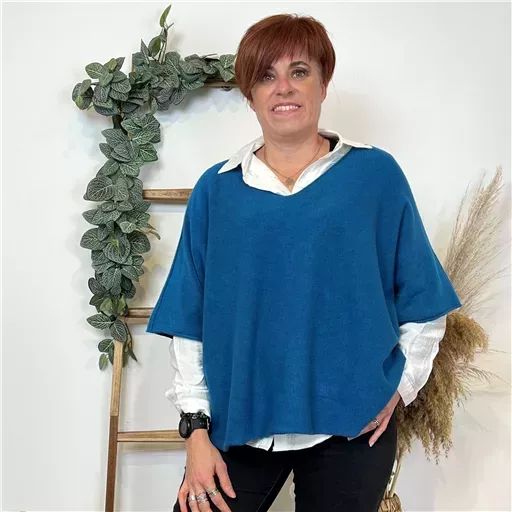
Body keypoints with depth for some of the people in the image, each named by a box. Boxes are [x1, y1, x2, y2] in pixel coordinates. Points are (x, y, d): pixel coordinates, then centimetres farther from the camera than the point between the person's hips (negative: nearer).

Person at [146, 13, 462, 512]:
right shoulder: (216, 189, 4)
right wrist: (196, 426, -1)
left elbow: (422, 302, 7)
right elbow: (189, 321, 4)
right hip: (238, 421, 1)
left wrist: (401, 386, -1)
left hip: (352, 424, 0)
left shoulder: (375, 174, 1)